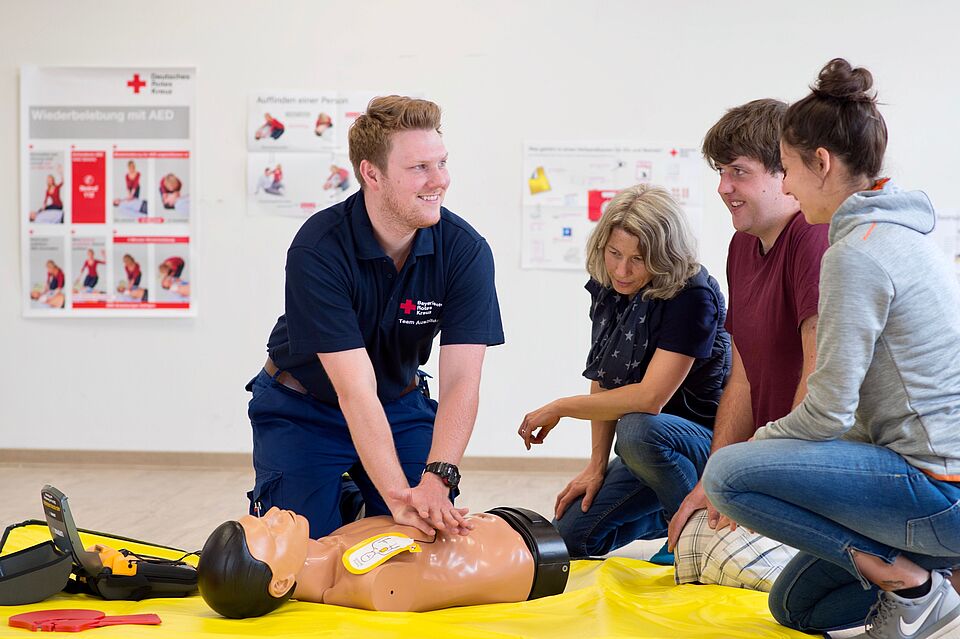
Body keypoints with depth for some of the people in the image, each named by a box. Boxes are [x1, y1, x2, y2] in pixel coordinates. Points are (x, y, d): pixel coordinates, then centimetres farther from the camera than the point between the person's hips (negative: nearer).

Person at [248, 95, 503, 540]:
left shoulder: (466, 250, -20)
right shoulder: (317, 250, -30)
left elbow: (460, 380, -25)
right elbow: (355, 388, -34)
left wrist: (436, 479, -41)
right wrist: (399, 496, -42)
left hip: (401, 403, 3)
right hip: (303, 407, -3)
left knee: (437, 531, -11)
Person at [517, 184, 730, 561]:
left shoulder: (692, 297, -24)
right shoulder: (605, 288, -1)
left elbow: (649, 398, -30)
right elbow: (603, 383, 5)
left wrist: (559, 408, -19)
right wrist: (597, 466, -3)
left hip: (706, 437, -7)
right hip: (645, 446, 7)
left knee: (636, 430, -38)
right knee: (570, 535, -4)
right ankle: (670, 515, 20)